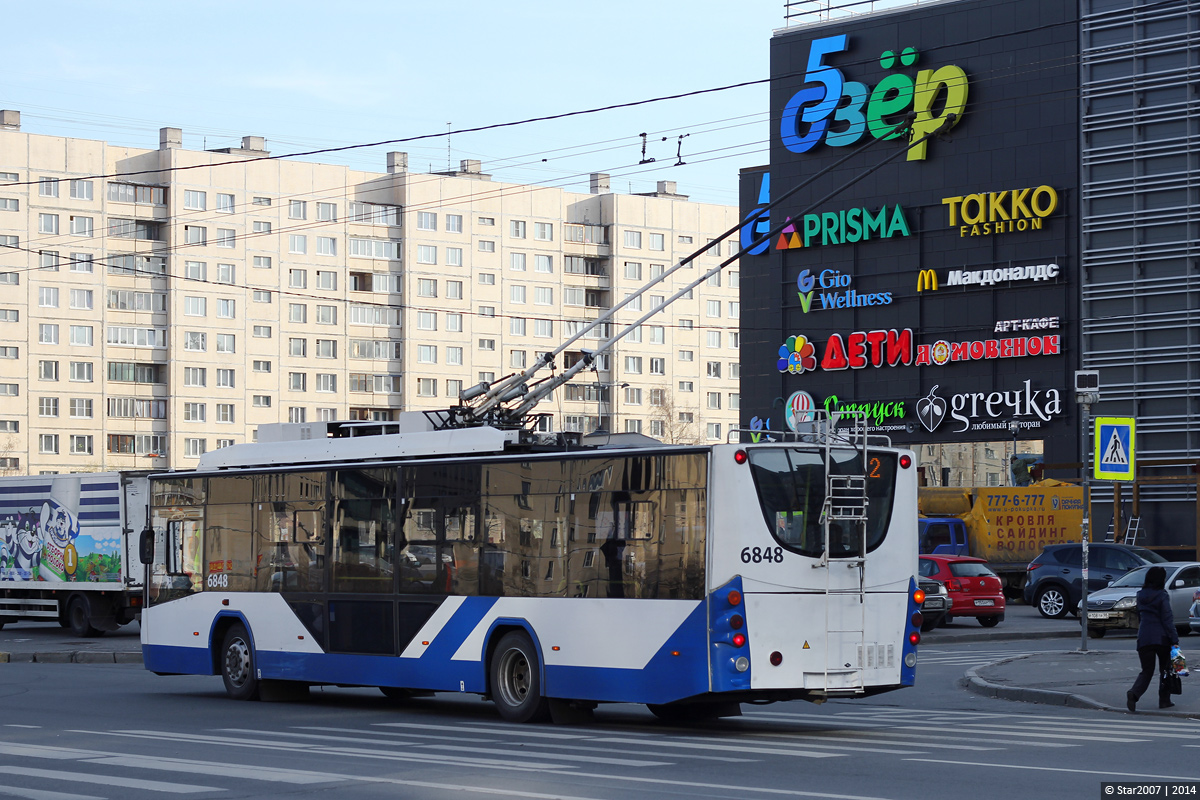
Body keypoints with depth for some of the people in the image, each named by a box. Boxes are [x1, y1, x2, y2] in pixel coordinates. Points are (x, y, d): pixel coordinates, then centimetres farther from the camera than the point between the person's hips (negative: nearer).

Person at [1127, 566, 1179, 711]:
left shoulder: (1141, 595, 10)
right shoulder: (1162, 595, -9)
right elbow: (1167, 619, -12)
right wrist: (1174, 639, -12)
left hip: (1144, 638, 4)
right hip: (1161, 638, -4)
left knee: (1146, 671, 6)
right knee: (1165, 669, 14)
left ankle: (1134, 693, -20)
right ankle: (1164, 700, 15)